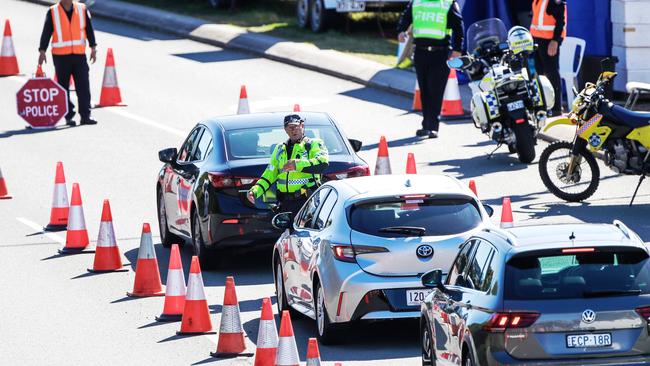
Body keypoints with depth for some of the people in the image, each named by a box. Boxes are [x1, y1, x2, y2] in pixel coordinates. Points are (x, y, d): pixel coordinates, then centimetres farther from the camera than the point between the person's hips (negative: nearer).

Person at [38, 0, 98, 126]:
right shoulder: (53, 12, 2)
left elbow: (89, 29, 8)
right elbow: (46, 33, 0)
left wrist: (93, 48, 1)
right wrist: (42, 51, -8)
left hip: (79, 54, 1)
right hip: (60, 56, -1)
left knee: (83, 86, -6)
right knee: (64, 88, 3)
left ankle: (85, 115, -3)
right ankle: (68, 116, 9)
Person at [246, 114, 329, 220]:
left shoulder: (314, 144, 2)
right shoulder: (280, 149, 21)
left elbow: (323, 162, -18)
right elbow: (269, 174, 22)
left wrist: (298, 164, -27)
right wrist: (255, 191, 6)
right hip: (286, 202, 6)